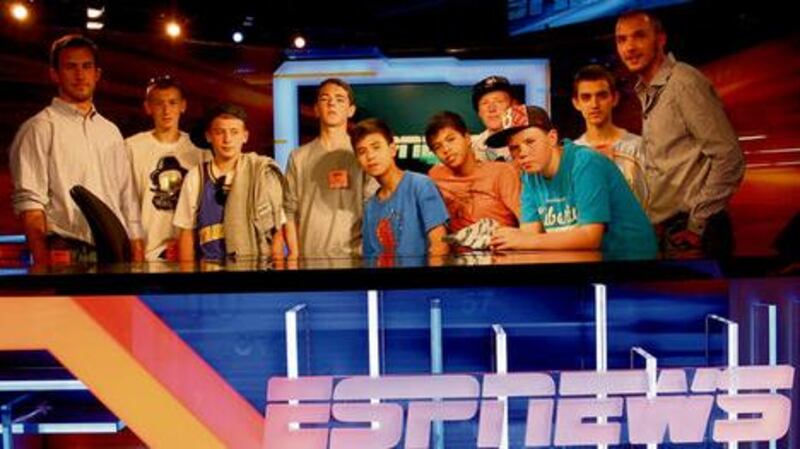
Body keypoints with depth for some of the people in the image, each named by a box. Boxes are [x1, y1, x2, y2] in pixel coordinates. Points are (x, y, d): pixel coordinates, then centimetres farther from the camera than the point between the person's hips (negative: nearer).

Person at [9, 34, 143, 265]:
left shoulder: (111, 132, 19)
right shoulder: (40, 128, 2)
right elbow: (30, 204, -7)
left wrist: (137, 258, 9)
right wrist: (44, 267, -16)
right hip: (68, 254, -5)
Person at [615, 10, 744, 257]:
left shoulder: (683, 82, -11)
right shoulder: (647, 93, 13)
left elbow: (729, 158, -15)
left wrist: (697, 225, -13)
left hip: (688, 231, -8)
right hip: (663, 230, 8)